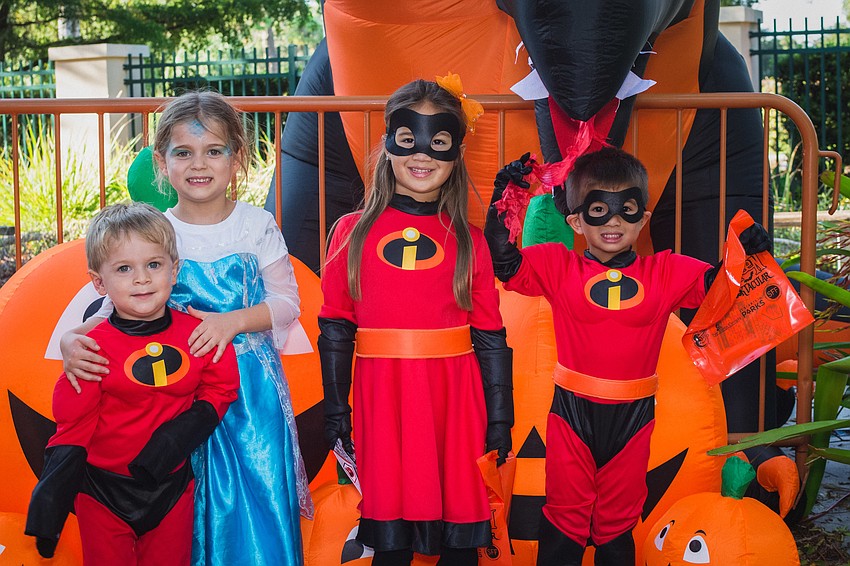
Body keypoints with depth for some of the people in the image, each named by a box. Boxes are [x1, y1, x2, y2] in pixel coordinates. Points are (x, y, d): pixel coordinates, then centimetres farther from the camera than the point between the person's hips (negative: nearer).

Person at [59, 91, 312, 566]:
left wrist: (233, 320, -17)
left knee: (255, 500, 1)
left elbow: (287, 302, -1)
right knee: (186, 503, 6)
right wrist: (72, 339, -23)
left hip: (250, 387, 0)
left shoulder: (257, 225, -2)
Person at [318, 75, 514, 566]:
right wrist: (336, 411, 1)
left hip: (455, 401, 0)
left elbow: (491, 338, 4)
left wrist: (500, 422, 2)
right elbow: (335, 328, 4)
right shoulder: (354, 232, 3)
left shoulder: (469, 241, 4)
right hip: (382, 401, 0)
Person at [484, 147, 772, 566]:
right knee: (565, 518, 9)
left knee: (619, 521, 16)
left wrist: (745, 249, -15)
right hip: (572, 411, -1)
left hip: (632, 416, 2)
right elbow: (504, 263, -7)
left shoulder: (665, 272, 1)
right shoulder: (559, 267, -3)